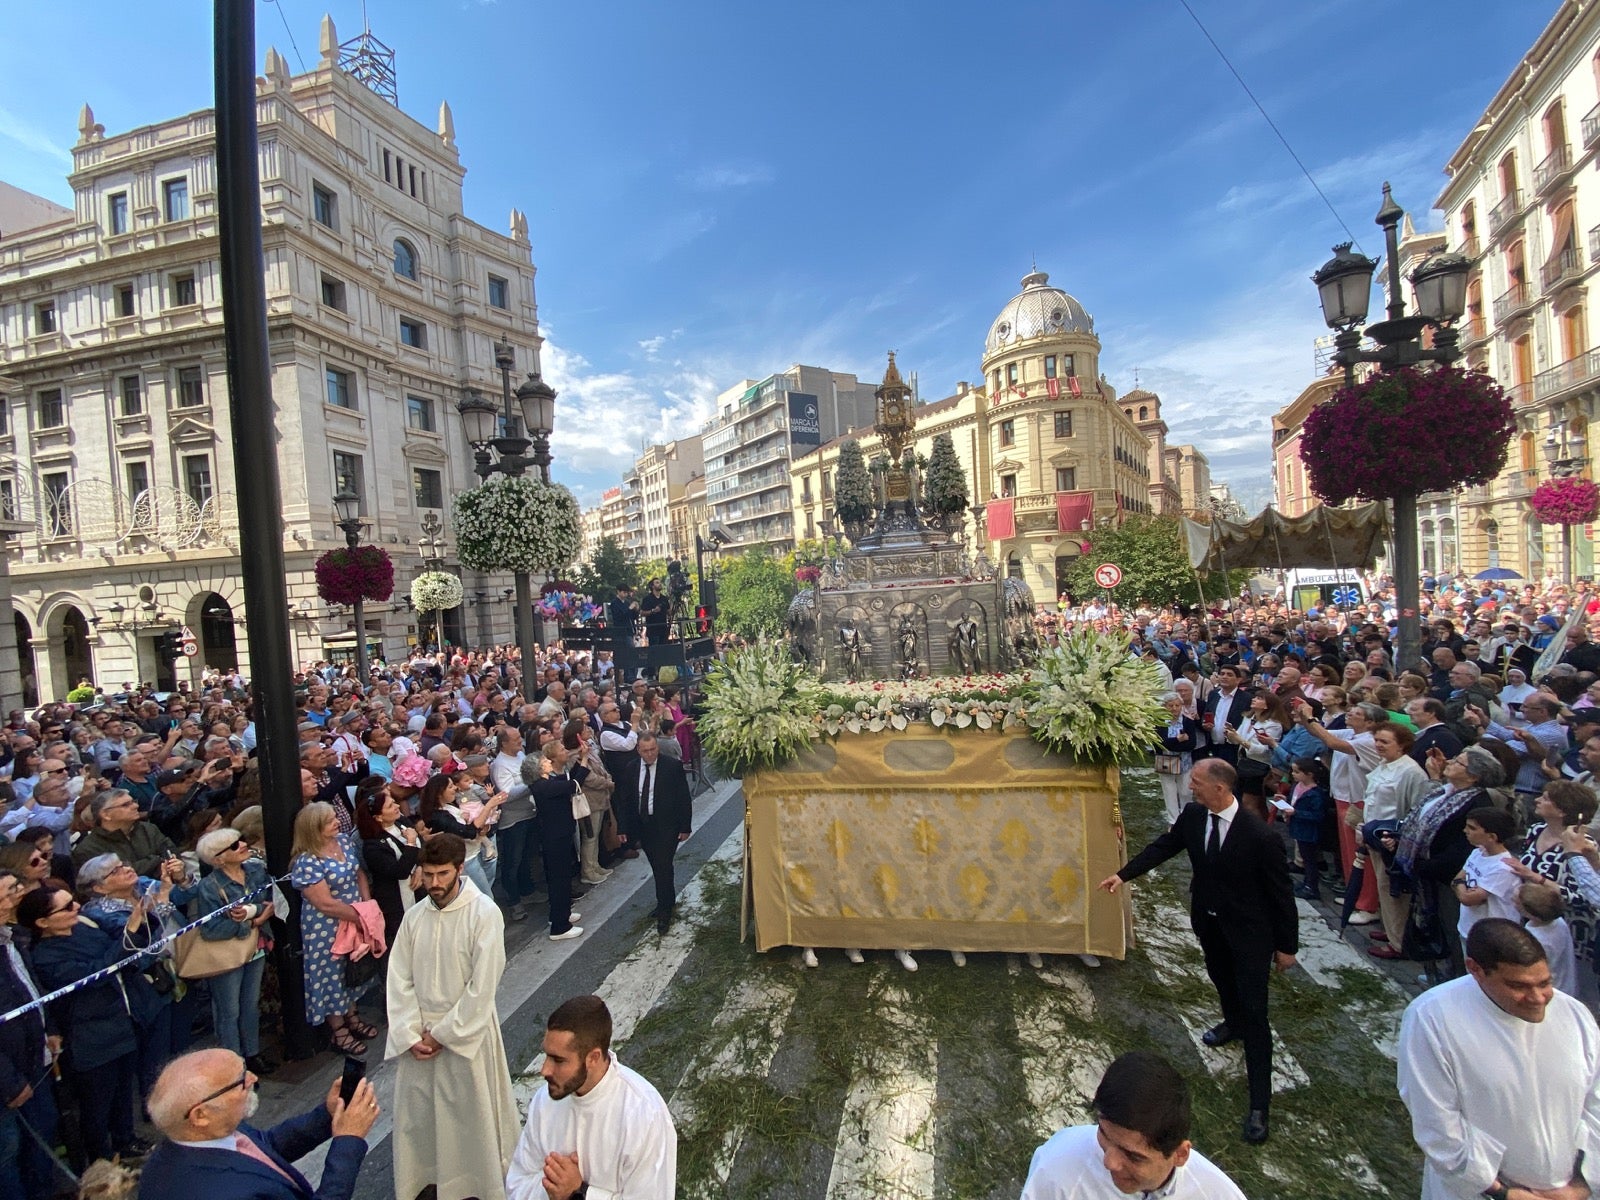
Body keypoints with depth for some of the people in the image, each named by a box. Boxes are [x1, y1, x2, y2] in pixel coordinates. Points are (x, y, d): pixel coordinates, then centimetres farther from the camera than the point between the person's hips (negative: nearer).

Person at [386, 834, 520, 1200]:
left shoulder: (484, 913, -19)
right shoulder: (415, 916, -3)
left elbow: (482, 986, -17)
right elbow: (399, 980, 0)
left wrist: (443, 1034, -13)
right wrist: (412, 1034, -7)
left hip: (467, 1035, -4)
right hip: (419, 1036, 5)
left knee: (473, 1115, 9)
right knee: (414, 1114, 17)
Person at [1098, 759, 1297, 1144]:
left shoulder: (1261, 836, -30)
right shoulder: (1192, 815, -15)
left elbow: (1281, 892, -18)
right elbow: (1165, 845, 2)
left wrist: (1286, 946, -8)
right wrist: (1124, 874, 3)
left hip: (1249, 930, -6)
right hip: (1208, 920, 6)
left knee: (1254, 1011, 1)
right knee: (1220, 977, 30)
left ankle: (1259, 1104, 14)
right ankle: (1232, 1023, 60)